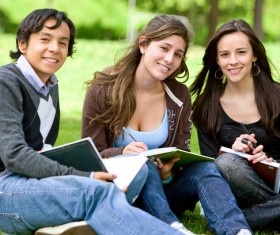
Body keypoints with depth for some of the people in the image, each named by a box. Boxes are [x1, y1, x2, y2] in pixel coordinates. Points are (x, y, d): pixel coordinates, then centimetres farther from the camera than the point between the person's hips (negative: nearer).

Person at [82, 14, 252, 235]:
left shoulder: (179, 96, 2)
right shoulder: (102, 90, -8)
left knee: (205, 168, -27)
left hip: (161, 187, 3)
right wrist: (122, 153, -29)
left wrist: (167, 171, -22)